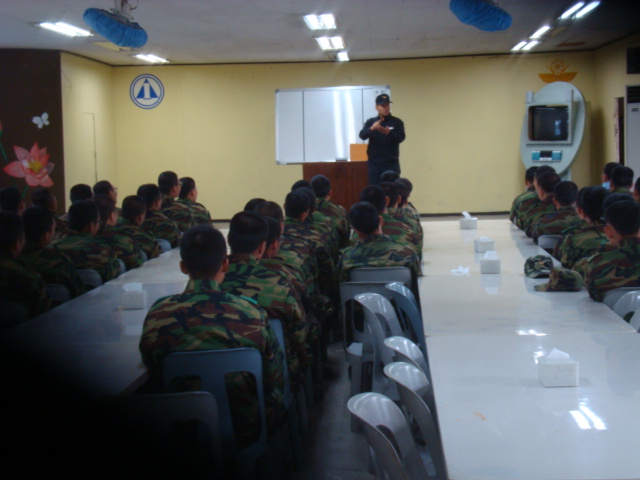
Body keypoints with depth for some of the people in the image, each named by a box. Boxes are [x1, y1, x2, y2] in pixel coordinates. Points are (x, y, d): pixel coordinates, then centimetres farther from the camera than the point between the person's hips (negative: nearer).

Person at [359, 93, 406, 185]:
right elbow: (362, 135, -8)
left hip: (391, 163, -1)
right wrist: (372, 129, -29)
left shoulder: (397, 122, 4)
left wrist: (389, 133, -28)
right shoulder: (370, 122, 7)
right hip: (374, 163, 2)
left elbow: (401, 138, -8)